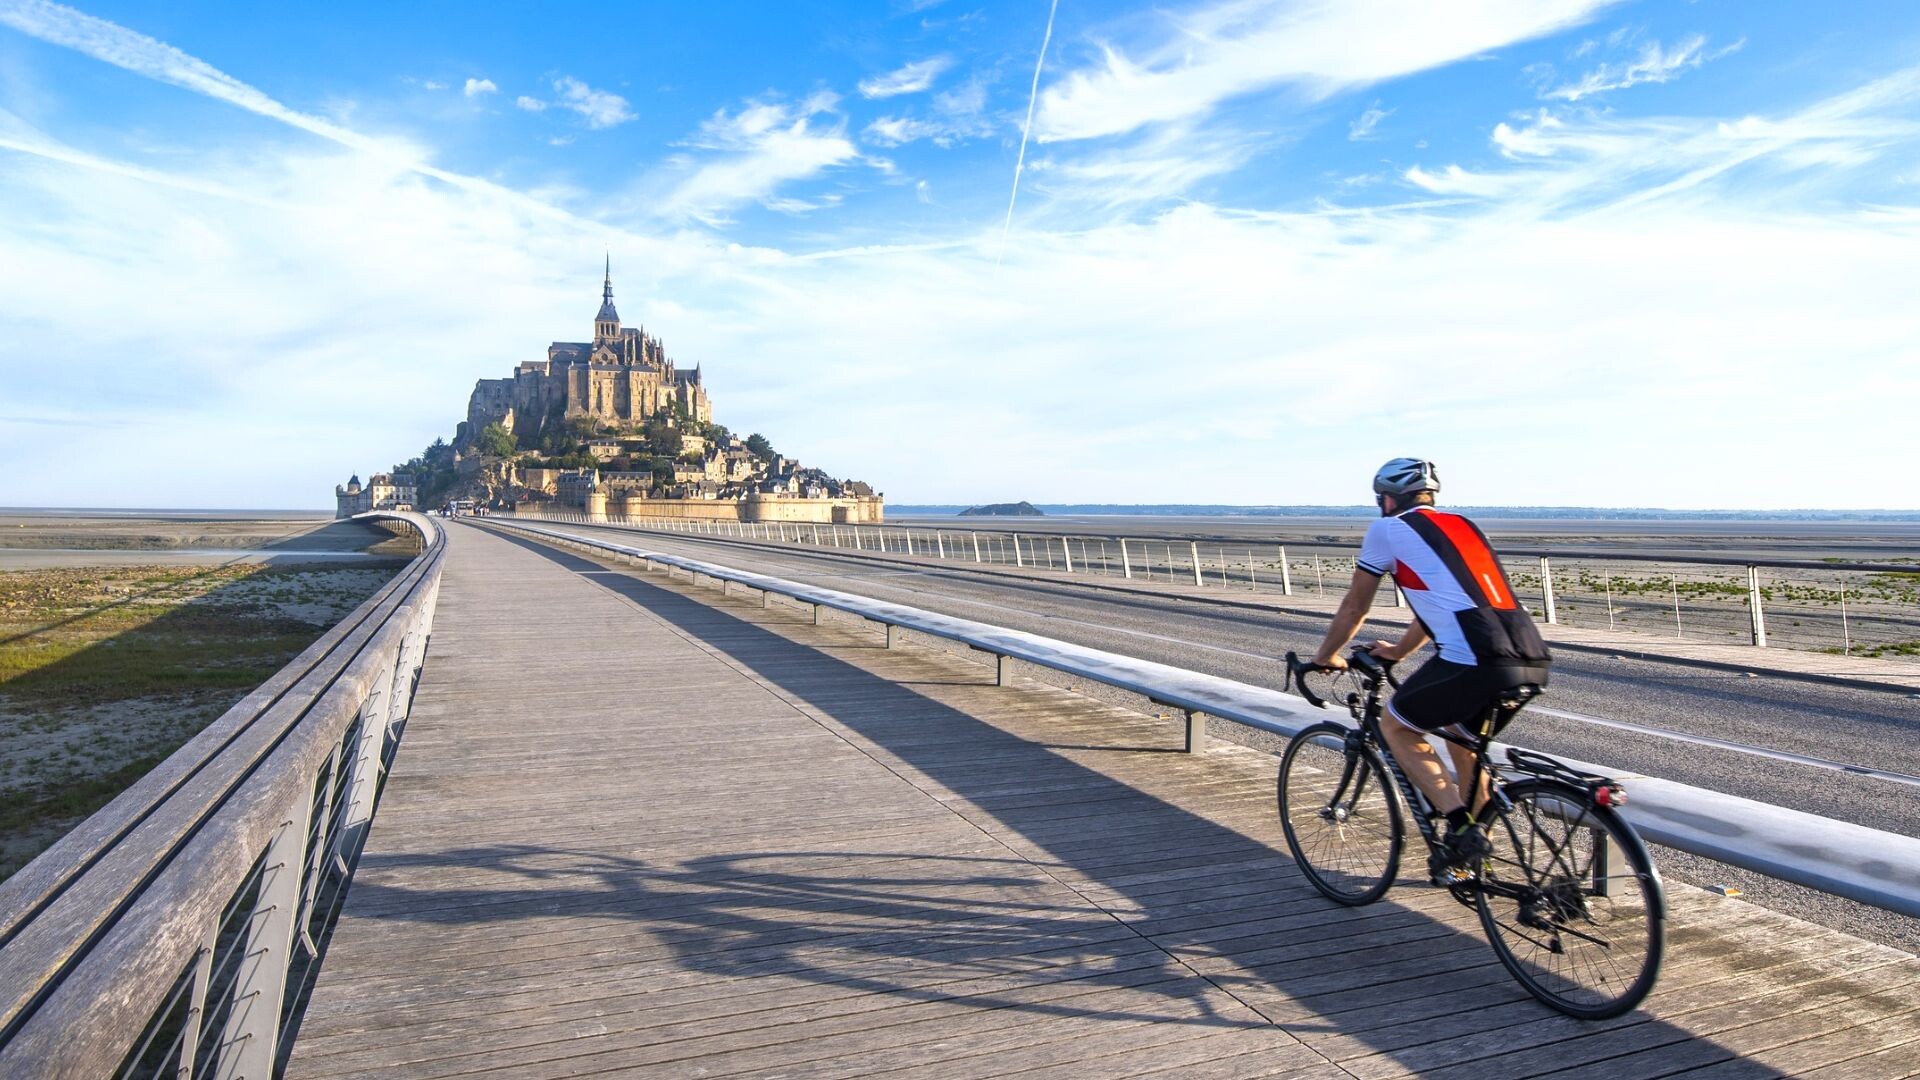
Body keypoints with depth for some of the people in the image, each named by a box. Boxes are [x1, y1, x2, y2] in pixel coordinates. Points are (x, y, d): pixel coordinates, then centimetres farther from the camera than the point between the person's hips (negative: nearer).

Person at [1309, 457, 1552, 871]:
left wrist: (1326, 657, 34)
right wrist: (1397, 651, 52)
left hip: (1476, 662, -7)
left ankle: (1463, 830, 3)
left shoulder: (1387, 530, 9)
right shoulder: (1462, 525, 28)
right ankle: (1476, 850, 35)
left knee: (1396, 727, 16)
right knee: (1462, 736, 31)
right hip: (1533, 661, 7)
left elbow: (1354, 606, 18)